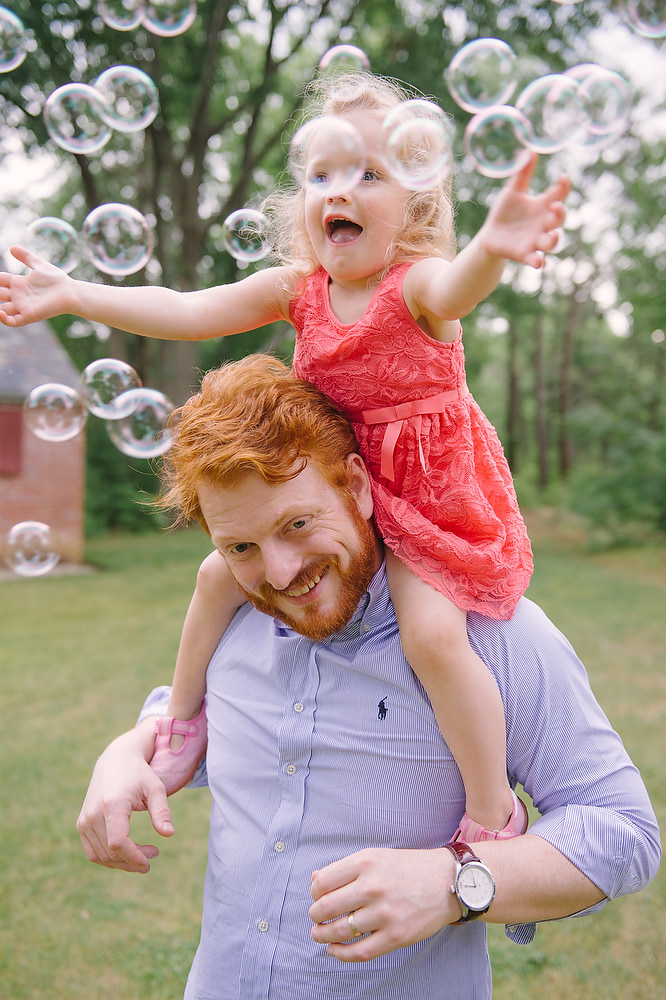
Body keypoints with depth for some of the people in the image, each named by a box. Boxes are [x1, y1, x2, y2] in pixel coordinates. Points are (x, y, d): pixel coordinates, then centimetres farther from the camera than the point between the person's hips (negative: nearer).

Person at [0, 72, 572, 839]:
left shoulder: (417, 282, -19)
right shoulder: (296, 288, -3)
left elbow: (456, 286, -45)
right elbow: (185, 312, -3)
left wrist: (493, 247, -69)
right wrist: (72, 295, -10)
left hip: (427, 494, -6)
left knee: (432, 633, -24)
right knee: (220, 572, 4)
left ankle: (493, 816, -4)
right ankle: (182, 720, 30)